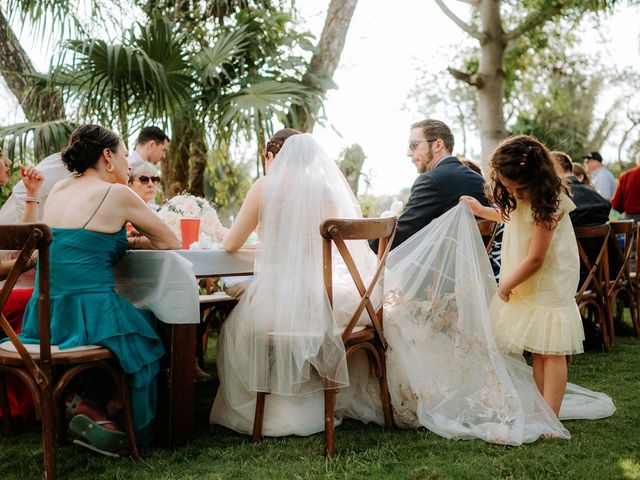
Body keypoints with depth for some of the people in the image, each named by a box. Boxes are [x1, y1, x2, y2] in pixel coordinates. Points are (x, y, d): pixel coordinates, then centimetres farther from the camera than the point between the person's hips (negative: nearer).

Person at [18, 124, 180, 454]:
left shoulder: (58, 190, 13)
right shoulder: (116, 194, -6)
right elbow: (170, 242, 2)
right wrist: (129, 241, 15)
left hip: (44, 316, 7)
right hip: (89, 313, -7)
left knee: (134, 318, 30)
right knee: (147, 330, 23)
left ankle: (94, 408, 23)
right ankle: (95, 407, 17)